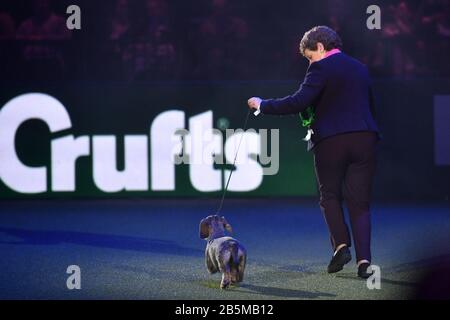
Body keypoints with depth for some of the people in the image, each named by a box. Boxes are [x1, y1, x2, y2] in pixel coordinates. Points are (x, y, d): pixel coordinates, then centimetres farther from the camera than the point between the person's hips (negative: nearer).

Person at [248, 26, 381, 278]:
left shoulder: (322, 69, -6)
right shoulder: (360, 68, 17)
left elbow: (298, 102, -14)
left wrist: (263, 105, -5)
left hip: (331, 141, -5)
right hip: (365, 140, 5)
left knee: (330, 196, 14)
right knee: (360, 203, 4)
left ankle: (341, 245, -2)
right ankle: (363, 259, -7)